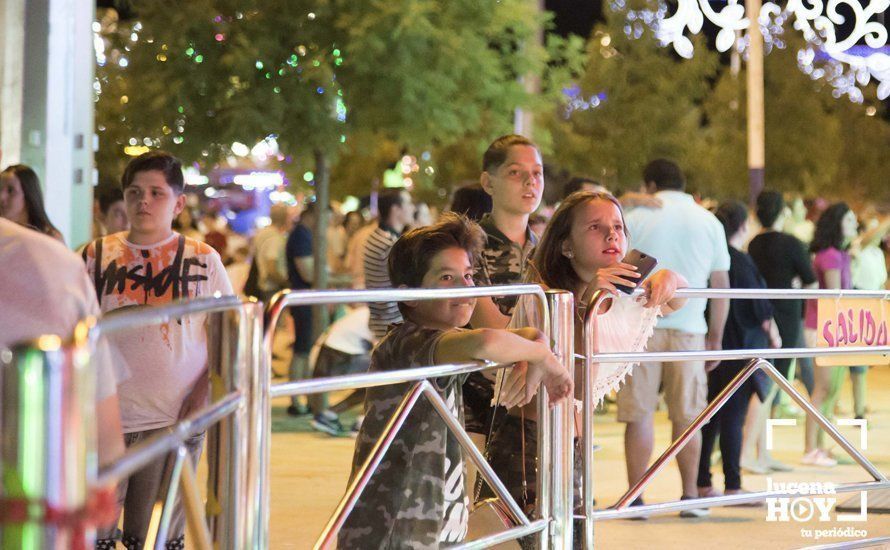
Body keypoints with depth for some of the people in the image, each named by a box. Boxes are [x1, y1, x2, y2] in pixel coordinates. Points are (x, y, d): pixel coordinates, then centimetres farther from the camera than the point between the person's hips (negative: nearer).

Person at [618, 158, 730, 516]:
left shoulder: (636, 218, 3)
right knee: (686, 417, 8)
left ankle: (636, 497, 0)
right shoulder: (709, 222, 9)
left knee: (639, 416, 1)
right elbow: (721, 285, 9)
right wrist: (716, 337, 15)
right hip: (689, 328, 2)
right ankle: (690, 496, 10)